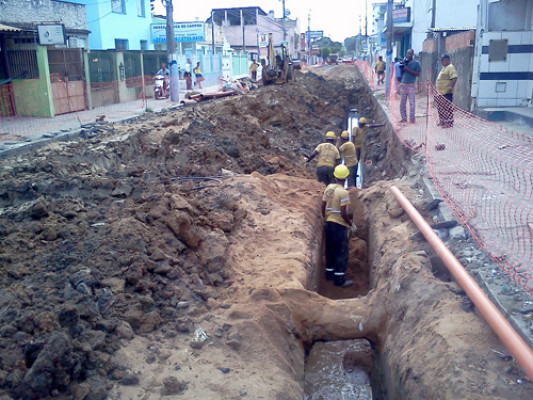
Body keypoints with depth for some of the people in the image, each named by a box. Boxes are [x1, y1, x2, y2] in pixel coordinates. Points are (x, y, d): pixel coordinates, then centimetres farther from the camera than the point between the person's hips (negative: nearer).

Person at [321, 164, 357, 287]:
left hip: (329, 223, 7)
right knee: (342, 252, 2)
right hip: (340, 225, -7)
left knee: (330, 250, 18)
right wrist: (351, 224, -7)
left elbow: (323, 206, 7)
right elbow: (343, 213, -20)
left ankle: (329, 273, 31)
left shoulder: (329, 188, 2)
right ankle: (339, 279, 5)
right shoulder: (343, 192, -19)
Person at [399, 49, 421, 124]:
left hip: (411, 85, -5)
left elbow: (418, 73, -7)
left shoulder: (416, 63, 0)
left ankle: (412, 119, -2)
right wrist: (402, 67, -3)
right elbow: (401, 74, 14)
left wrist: (408, 69, -13)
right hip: (403, 85, 5)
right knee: (402, 103, 6)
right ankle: (404, 118, 14)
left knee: (411, 103, -5)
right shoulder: (404, 62, 13)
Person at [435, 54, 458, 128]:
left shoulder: (451, 67, -12)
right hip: (441, 93, 11)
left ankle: (449, 123, -5)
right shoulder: (444, 68, 21)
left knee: (447, 108, -8)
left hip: (446, 93, -11)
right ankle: (442, 122, 25)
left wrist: (451, 87, -34)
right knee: (441, 108, 16)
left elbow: (454, 78, -24)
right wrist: (438, 91, 30)